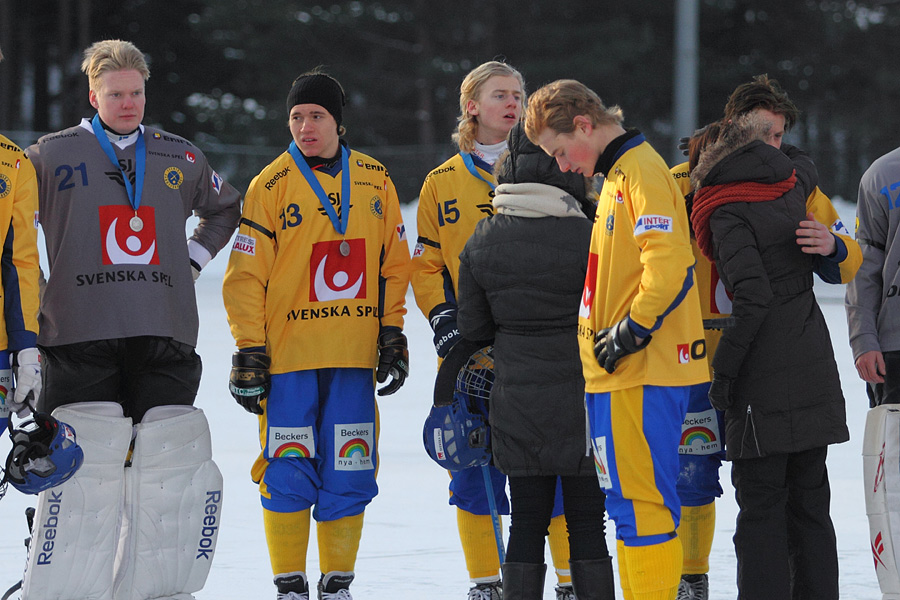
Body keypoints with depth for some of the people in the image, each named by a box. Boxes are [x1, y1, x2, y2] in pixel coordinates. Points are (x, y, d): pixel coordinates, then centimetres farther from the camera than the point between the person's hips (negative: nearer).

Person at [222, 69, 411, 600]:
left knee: (349, 475, 3)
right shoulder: (272, 185, -2)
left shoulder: (375, 182, 8)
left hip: (354, 356, 3)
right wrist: (249, 351, -7)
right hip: (288, 353, -3)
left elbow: (394, 264, 14)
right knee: (288, 473, -4)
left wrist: (392, 334, 8)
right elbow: (247, 275, -3)